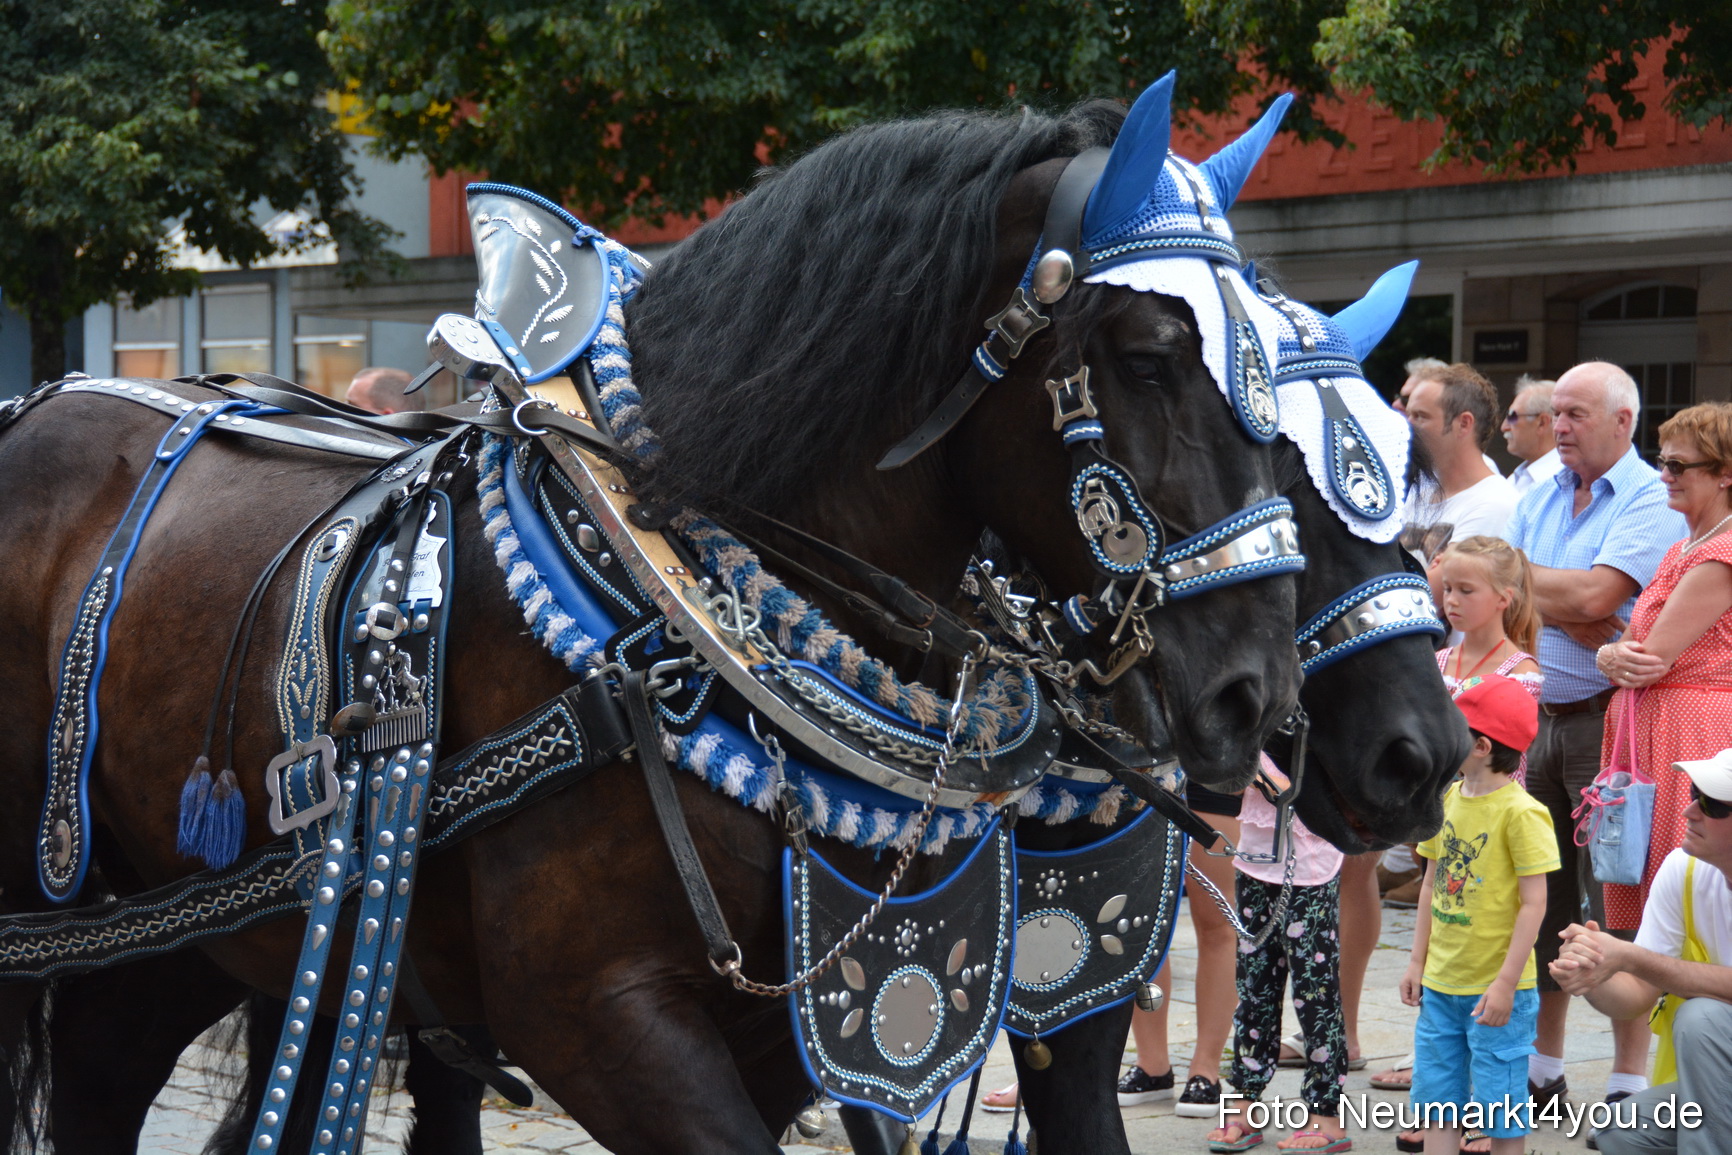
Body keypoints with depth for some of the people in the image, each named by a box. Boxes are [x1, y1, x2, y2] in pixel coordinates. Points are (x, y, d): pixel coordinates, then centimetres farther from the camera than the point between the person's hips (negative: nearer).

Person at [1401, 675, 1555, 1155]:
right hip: (1440, 984, 7)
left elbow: (1534, 903, -16)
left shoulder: (1520, 812, -15)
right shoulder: (1447, 799, 6)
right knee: (1437, 1103, 11)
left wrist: (1506, 983, -18)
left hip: (1495, 988, -7)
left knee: (1502, 1113, 2)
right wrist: (1418, 961, 13)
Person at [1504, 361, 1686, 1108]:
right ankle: (1541, 1069, 21)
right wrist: (1576, 618, -14)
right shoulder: (1540, 497, 14)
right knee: (1540, 891, 11)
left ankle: (1629, 1081, 2)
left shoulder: (1650, 501, -8)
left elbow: (1593, 596, -19)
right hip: (1537, 714, 7)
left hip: (1609, 718, -7)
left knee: (1616, 901, -5)